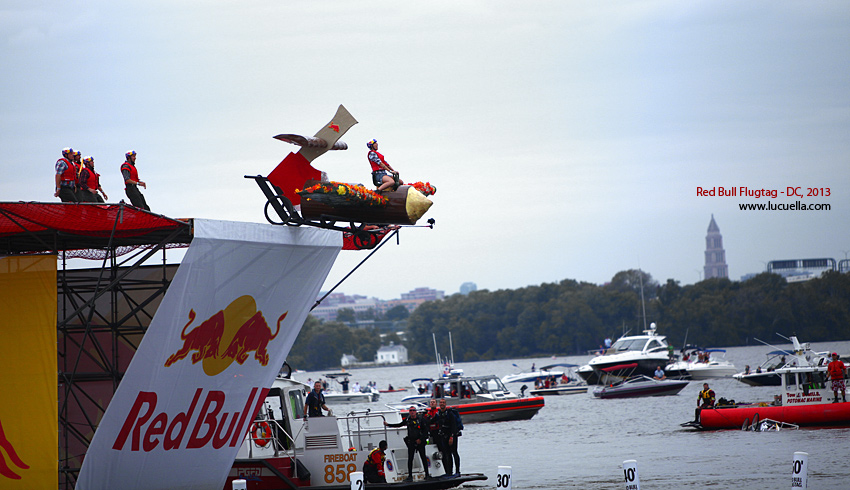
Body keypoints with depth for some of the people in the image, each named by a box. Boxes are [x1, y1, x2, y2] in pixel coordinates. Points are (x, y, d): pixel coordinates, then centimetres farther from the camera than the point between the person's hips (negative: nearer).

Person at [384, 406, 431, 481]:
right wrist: (388, 424, 16)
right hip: (411, 442, 3)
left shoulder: (421, 419, -3)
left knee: (423, 458, 0)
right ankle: (410, 476, 2)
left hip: (420, 441, -3)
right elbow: (399, 425, 19)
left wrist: (421, 439, -12)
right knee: (410, 459, -1)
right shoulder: (407, 420, 7)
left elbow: (425, 430, -4)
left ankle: (427, 474, 7)